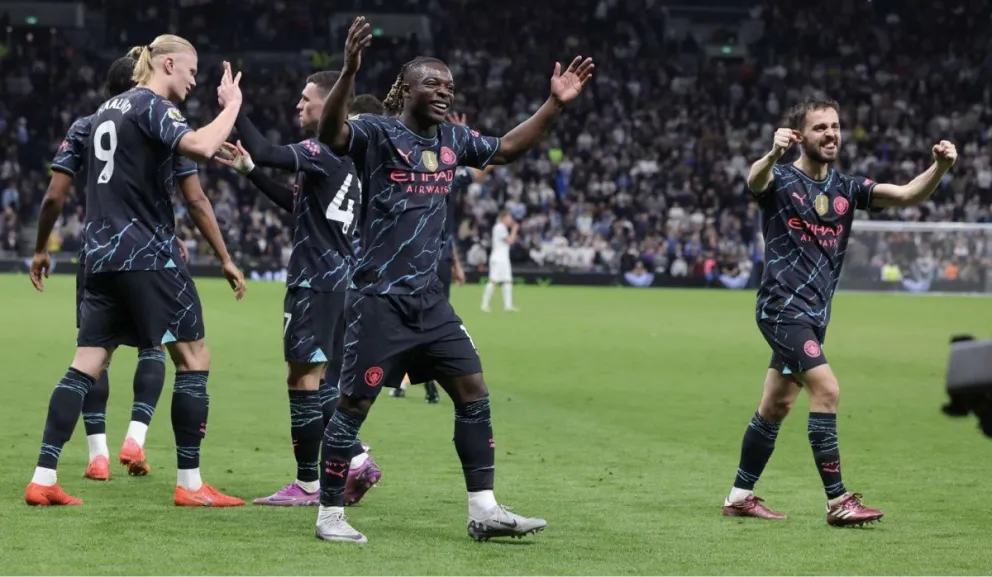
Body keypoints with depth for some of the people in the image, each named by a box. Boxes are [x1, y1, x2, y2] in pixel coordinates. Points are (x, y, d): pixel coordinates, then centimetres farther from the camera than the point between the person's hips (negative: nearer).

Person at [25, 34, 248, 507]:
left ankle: (43, 478, -1)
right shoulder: (153, 107, -8)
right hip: (148, 256, -8)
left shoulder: (107, 109, 18)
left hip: (102, 255, 8)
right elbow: (199, 147, -26)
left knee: (86, 365, 6)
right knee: (193, 358, 1)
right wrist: (232, 105, -15)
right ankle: (189, 484, 1)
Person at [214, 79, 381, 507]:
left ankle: (308, 484, 0)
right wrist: (249, 172, 24)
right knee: (321, 382, 15)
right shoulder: (343, 157, 17)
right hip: (338, 277, 10)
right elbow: (298, 204, 27)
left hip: (316, 280, -10)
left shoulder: (326, 150, -13)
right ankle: (356, 462, 9)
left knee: (303, 378, -4)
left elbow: (267, 153, -25)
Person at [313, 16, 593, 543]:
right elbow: (331, 133, -30)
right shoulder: (377, 132, -9)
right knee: (354, 402, -3)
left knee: (473, 391, 3)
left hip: (429, 298, 7)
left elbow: (508, 148, 26)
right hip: (379, 298, -7)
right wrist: (349, 71, -44)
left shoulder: (453, 139, 11)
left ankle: (483, 510, 8)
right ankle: (330, 514, 9)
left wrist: (555, 104, 17)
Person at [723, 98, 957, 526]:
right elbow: (756, 180, -33)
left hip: (814, 314, 7)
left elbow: (908, 195, -3)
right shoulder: (780, 181, -8)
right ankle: (837, 501, -17)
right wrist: (773, 154, -56)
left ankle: (740, 497, 24)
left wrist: (940, 167, -23)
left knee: (775, 407, 13)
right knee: (826, 389, -19)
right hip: (782, 306, -7)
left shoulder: (846, 189, 8)